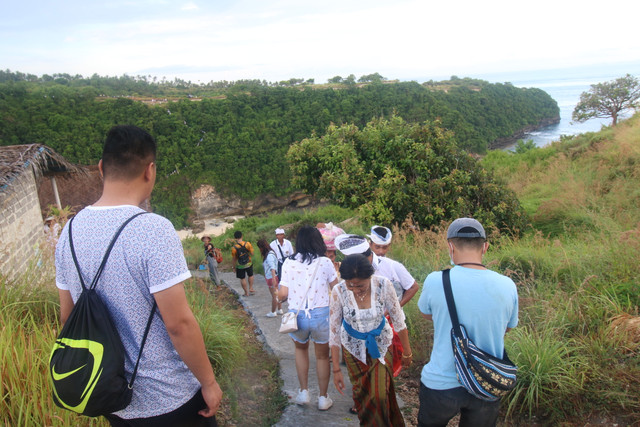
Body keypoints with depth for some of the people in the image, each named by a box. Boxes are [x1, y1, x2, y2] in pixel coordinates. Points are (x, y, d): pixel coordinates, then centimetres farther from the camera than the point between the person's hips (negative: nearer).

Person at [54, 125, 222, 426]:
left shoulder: (69, 232, -3)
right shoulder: (153, 230, -23)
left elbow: (67, 315, 7)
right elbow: (178, 323, -23)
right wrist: (208, 381, -10)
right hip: (168, 400, -5)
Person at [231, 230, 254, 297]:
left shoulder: (234, 248, -17)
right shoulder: (247, 244, -15)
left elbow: (234, 259, -8)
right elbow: (252, 253, -6)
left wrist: (234, 267, 5)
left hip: (240, 266, -1)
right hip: (248, 264, 1)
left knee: (242, 279, 13)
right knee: (250, 276, 25)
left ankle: (246, 292, 20)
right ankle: (251, 289, 28)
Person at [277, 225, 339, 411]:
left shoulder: (289, 263, -3)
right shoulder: (325, 262, -6)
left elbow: (283, 294, -4)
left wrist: (277, 296, 19)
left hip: (297, 316, 1)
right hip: (321, 315, -1)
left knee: (300, 348, 30)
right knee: (322, 356, 19)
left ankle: (303, 392, 29)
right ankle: (323, 398, 31)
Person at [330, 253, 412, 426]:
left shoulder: (383, 285, -26)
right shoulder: (339, 291, -26)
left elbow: (398, 320, -11)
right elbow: (334, 330, -15)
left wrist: (407, 352, -1)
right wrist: (336, 369, -11)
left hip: (380, 342, 0)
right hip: (353, 345, 1)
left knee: (380, 394, -3)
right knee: (361, 392, 13)